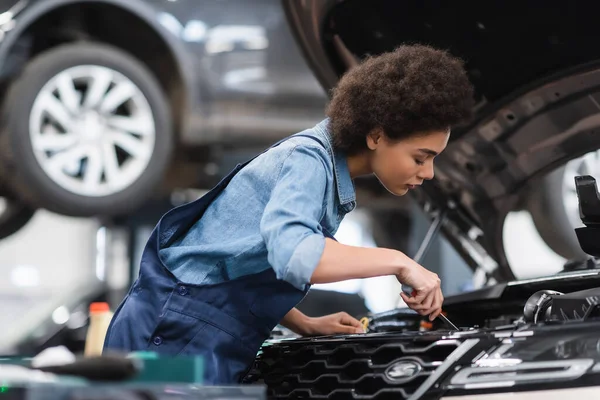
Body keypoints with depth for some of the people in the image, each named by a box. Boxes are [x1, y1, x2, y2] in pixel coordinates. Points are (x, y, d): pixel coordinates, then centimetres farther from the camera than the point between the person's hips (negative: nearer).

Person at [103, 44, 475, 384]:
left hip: (214, 348, 10)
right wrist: (398, 261, -28)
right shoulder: (308, 161, -15)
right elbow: (292, 254, -36)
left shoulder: (323, 167, 13)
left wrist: (306, 325, 10)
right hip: (176, 337, -10)